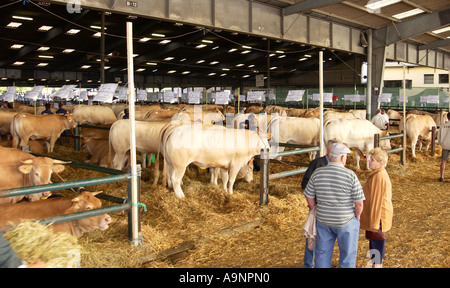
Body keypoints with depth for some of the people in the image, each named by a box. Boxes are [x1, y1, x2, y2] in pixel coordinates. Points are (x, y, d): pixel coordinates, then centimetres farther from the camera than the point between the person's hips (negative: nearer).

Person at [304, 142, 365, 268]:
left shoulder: (317, 173, -8)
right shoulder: (350, 175, -17)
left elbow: (309, 197, 0)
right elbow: (359, 202, -13)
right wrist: (356, 217, 4)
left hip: (323, 220, 3)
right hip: (346, 221, -3)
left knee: (323, 253, 18)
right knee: (348, 254, 16)